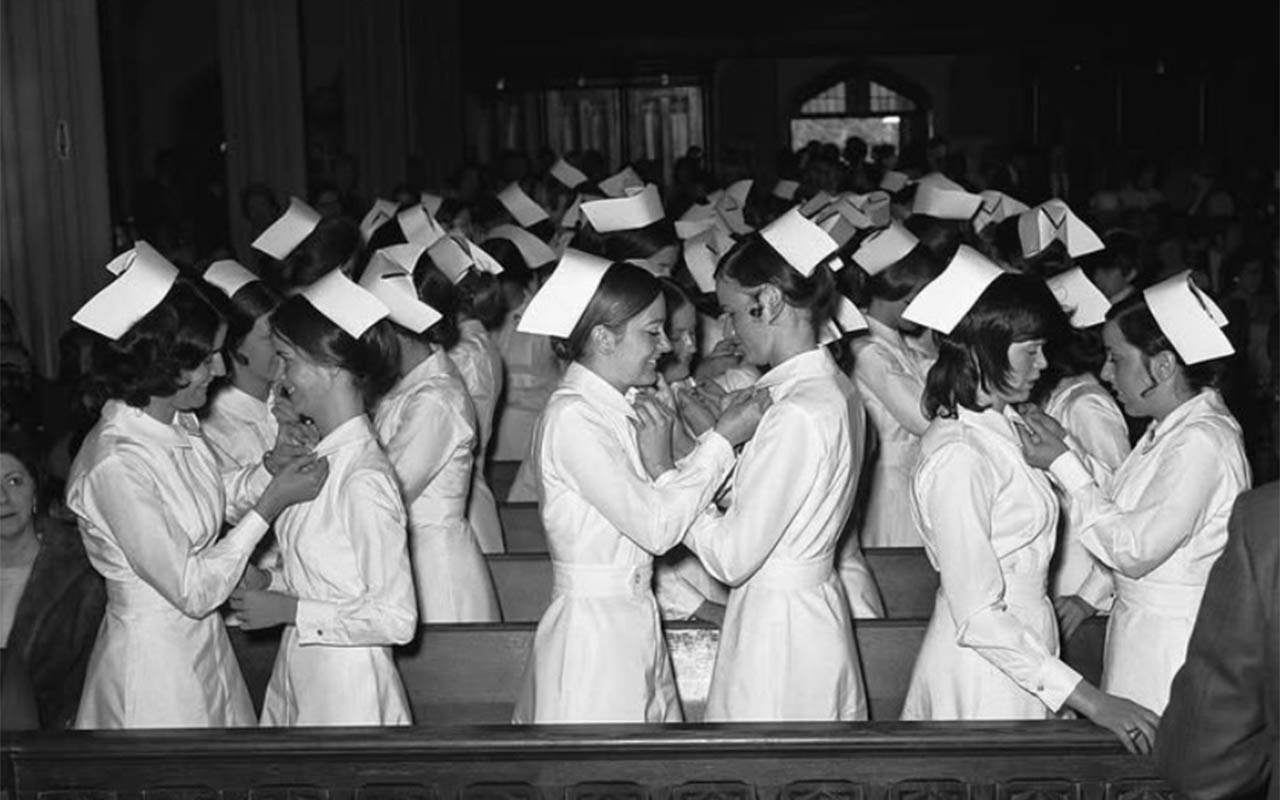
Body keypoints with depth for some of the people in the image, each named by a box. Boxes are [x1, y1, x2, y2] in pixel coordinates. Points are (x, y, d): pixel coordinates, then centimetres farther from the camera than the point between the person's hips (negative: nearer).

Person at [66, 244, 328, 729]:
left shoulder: (178, 422, 1)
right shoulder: (115, 464, -26)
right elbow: (192, 590, -23)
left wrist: (270, 471, -5)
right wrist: (271, 504, -21)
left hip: (203, 640, 8)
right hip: (153, 658, -8)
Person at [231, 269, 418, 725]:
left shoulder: (364, 479, -22)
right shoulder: (318, 458, 4)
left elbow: (395, 618, -21)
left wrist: (289, 609, -18)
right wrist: (269, 582, -1)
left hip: (345, 689, -8)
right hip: (298, 675, 8)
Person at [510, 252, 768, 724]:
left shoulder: (619, 410, 12)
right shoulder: (571, 416, -16)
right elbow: (657, 528, -20)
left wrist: (659, 462, -11)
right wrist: (722, 439, -14)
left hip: (634, 623, 9)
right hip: (593, 626, -9)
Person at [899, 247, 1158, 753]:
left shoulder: (1001, 425, 6)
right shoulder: (958, 456, -22)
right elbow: (978, 618, -24)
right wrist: (1092, 702, -24)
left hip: (1018, 653, 9)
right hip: (984, 672, -9)